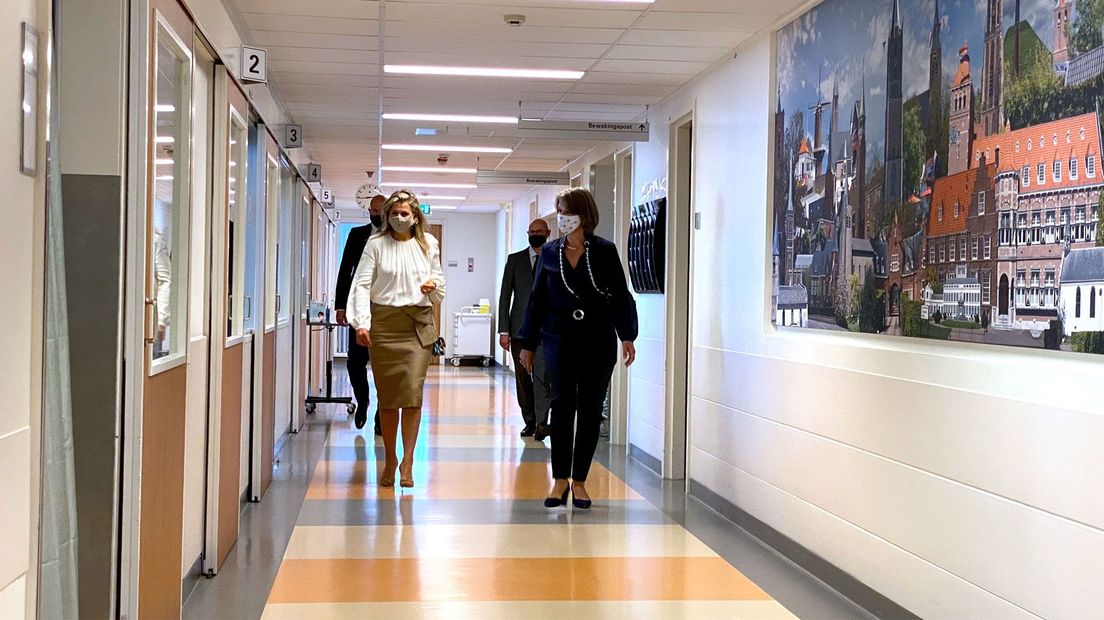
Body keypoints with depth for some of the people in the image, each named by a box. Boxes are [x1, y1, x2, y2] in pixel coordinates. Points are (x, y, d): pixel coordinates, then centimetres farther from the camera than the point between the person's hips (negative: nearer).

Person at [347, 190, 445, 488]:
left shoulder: (428, 244, 9)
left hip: (419, 323, 1)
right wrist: (362, 323, -13)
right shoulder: (376, 244, 3)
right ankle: (390, 459, 17)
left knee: (413, 391, -10)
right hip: (384, 322, 0)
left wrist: (433, 284, -4)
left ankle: (407, 460, -2)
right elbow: (362, 284, -1)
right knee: (386, 395, 4)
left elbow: (439, 277, 21)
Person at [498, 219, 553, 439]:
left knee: (542, 375, -15)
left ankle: (542, 423, -19)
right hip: (520, 328, 2)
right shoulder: (515, 260, 9)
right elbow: (505, 296, 6)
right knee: (523, 378, 6)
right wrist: (503, 330, -1)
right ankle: (529, 421, 15)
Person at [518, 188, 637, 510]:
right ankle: (560, 479, -3)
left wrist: (627, 336, -11)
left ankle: (579, 481, 13)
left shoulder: (604, 251, 0)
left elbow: (621, 296, -1)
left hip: (598, 341, -1)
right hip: (559, 340, 1)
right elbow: (537, 298, 11)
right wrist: (528, 343, 11)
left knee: (590, 410, 4)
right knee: (562, 403, -10)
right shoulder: (550, 253, 7)